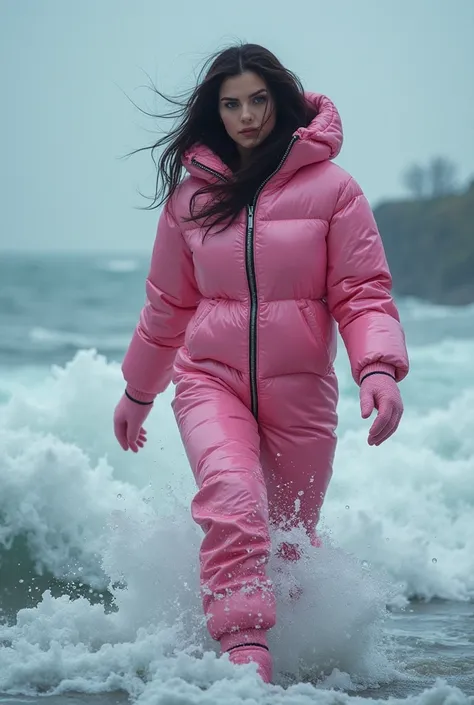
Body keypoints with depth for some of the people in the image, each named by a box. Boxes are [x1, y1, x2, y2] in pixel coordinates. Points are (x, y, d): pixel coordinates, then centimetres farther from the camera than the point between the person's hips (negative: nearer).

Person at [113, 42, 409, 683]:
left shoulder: (331, 187, -2)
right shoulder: (191, 194, 6)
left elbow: (363, 292, -5)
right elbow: (168, 305, 17)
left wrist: (379, 367, -23)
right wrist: (137, 392, 24)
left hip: (300, 390, 0)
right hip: (211, 379, 0)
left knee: (291, 538, 10)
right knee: (233, 502, -27)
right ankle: (244, 656, -34)